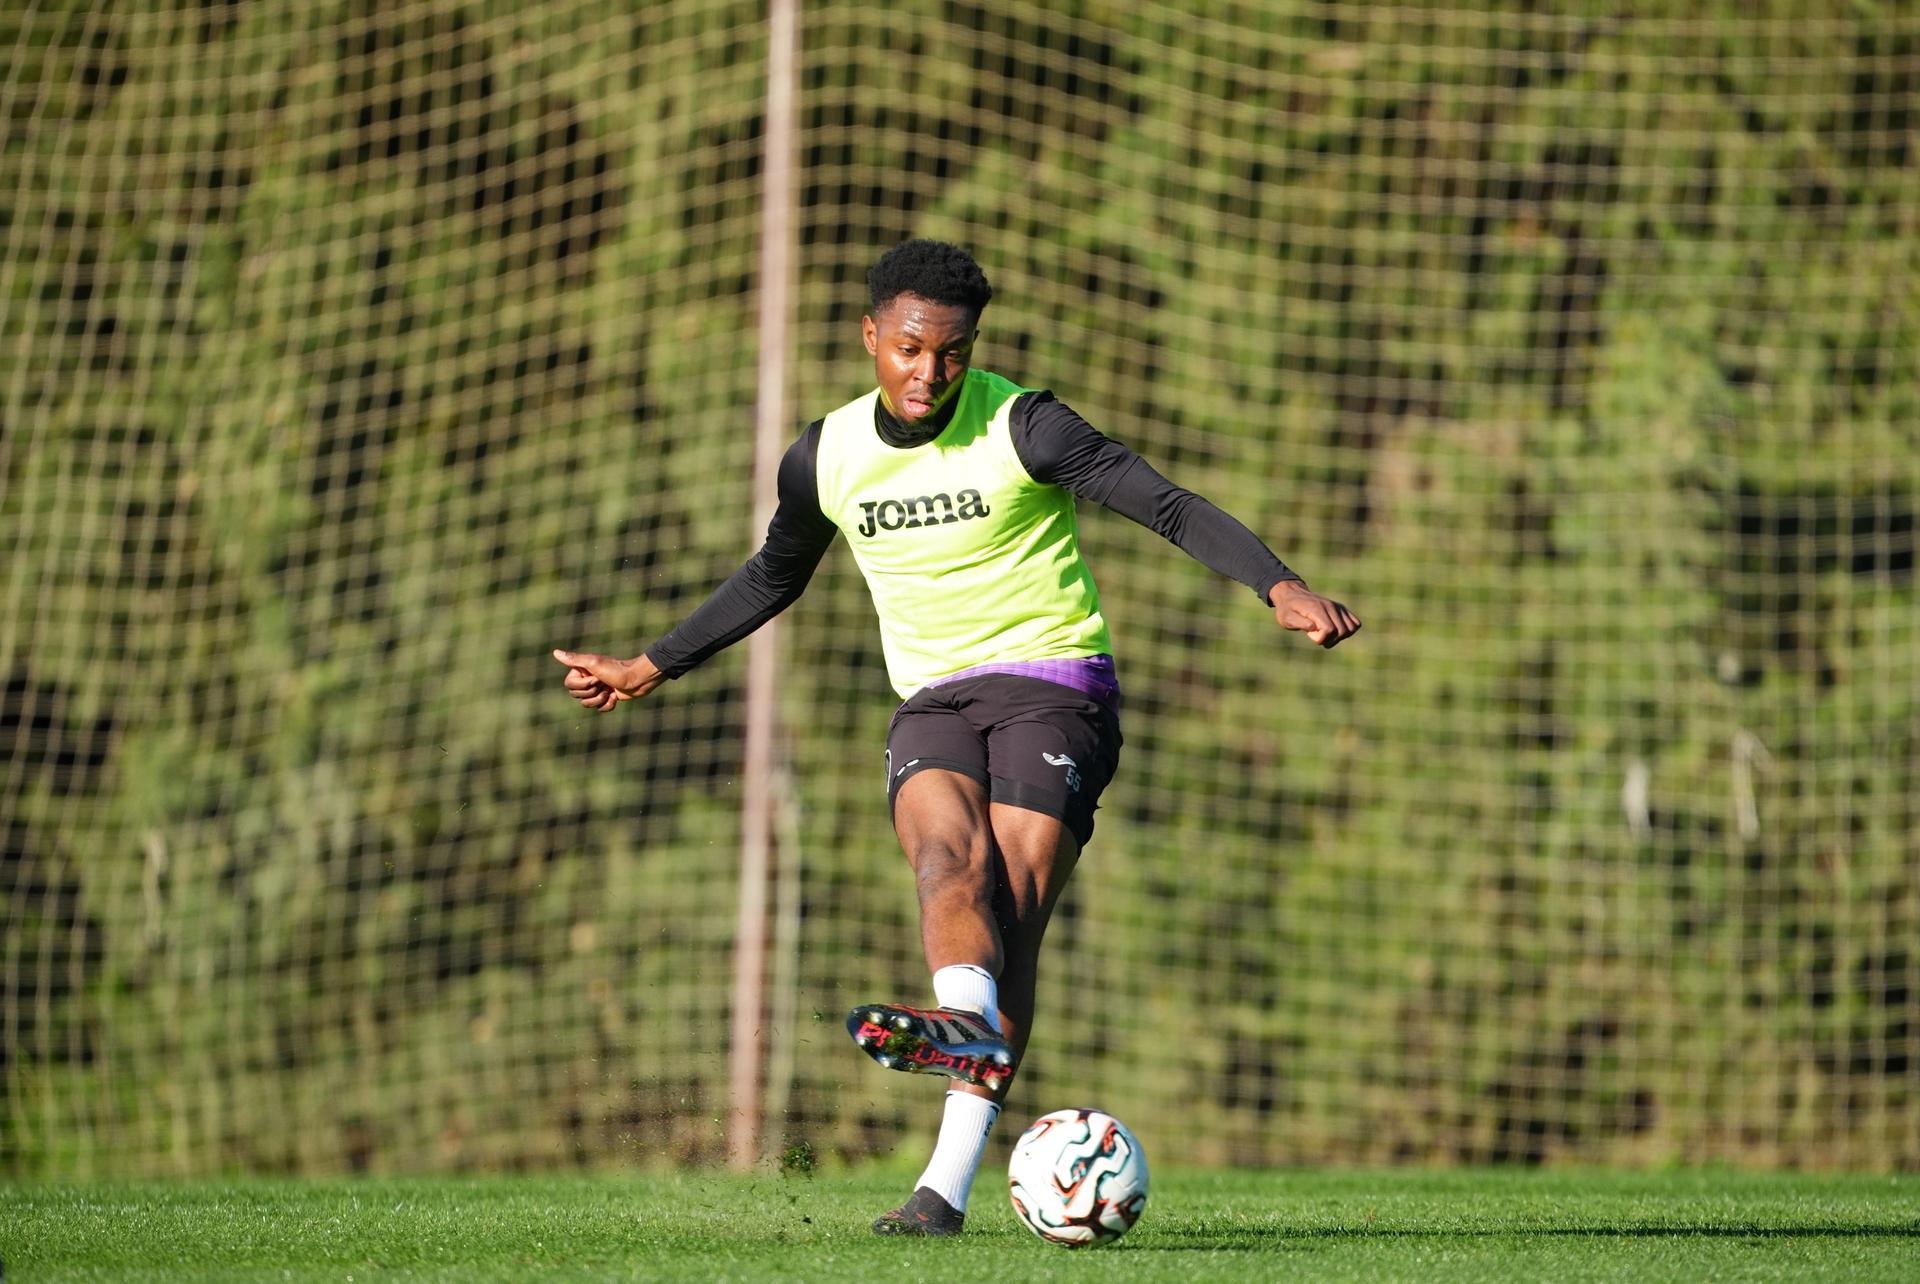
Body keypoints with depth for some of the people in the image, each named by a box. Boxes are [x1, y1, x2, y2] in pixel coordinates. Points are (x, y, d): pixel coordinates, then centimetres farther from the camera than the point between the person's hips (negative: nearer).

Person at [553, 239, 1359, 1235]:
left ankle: (950, 1182, -30)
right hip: (932, 701, 4)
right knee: (947, 855, -28)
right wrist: (651, 667, 29)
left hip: (1052, 679, -4)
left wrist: (1281, 586, -27)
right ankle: (969, 1022, -55)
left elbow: (1170, 507, -13)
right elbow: (772, 577, 24)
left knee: (1011, 912, -18)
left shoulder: (1020, 427, -9)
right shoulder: (827, 458, 5)